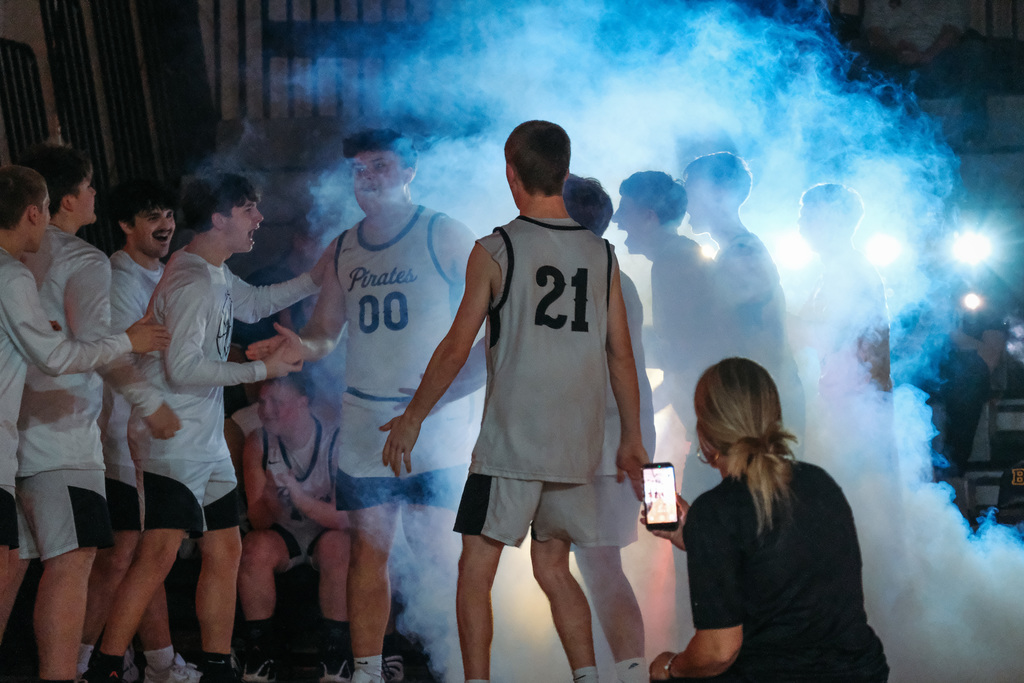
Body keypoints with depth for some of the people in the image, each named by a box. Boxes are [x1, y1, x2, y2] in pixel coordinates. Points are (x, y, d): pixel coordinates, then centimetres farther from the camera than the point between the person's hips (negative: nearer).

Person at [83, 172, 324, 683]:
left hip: (209, 443, 10)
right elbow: (182, 368, -21)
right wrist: (263, 369, -16)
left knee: (224, 550, 10)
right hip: (173, 443, -10)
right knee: (159, 553, -17)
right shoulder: (192, 281, -16)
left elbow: (255, 303, 38)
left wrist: (318, 277, 29)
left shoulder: (218, 275, 16)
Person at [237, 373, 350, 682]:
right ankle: (259, 658, -20)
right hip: (283, 533, 2)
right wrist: (270, 504, -37)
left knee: (336, 546, -35)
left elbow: (345, 519, -25)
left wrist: (302, 499, -41)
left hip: (327, 531, -2)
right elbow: (259, 520, -12)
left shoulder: (338, 442, -20)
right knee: (255, 547, -29)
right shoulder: (258, 444, -11)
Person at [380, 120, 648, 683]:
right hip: (577, 446, 5)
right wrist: (632, 440, 17)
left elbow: (456, 348, -6)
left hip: (510, 442, -5)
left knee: (476, 570, 0)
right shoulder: (601, 255, 6)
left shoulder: (496, 251, -7)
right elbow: (621, 354, 9)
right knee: (553, 568, 17)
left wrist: (412, 418, 5)